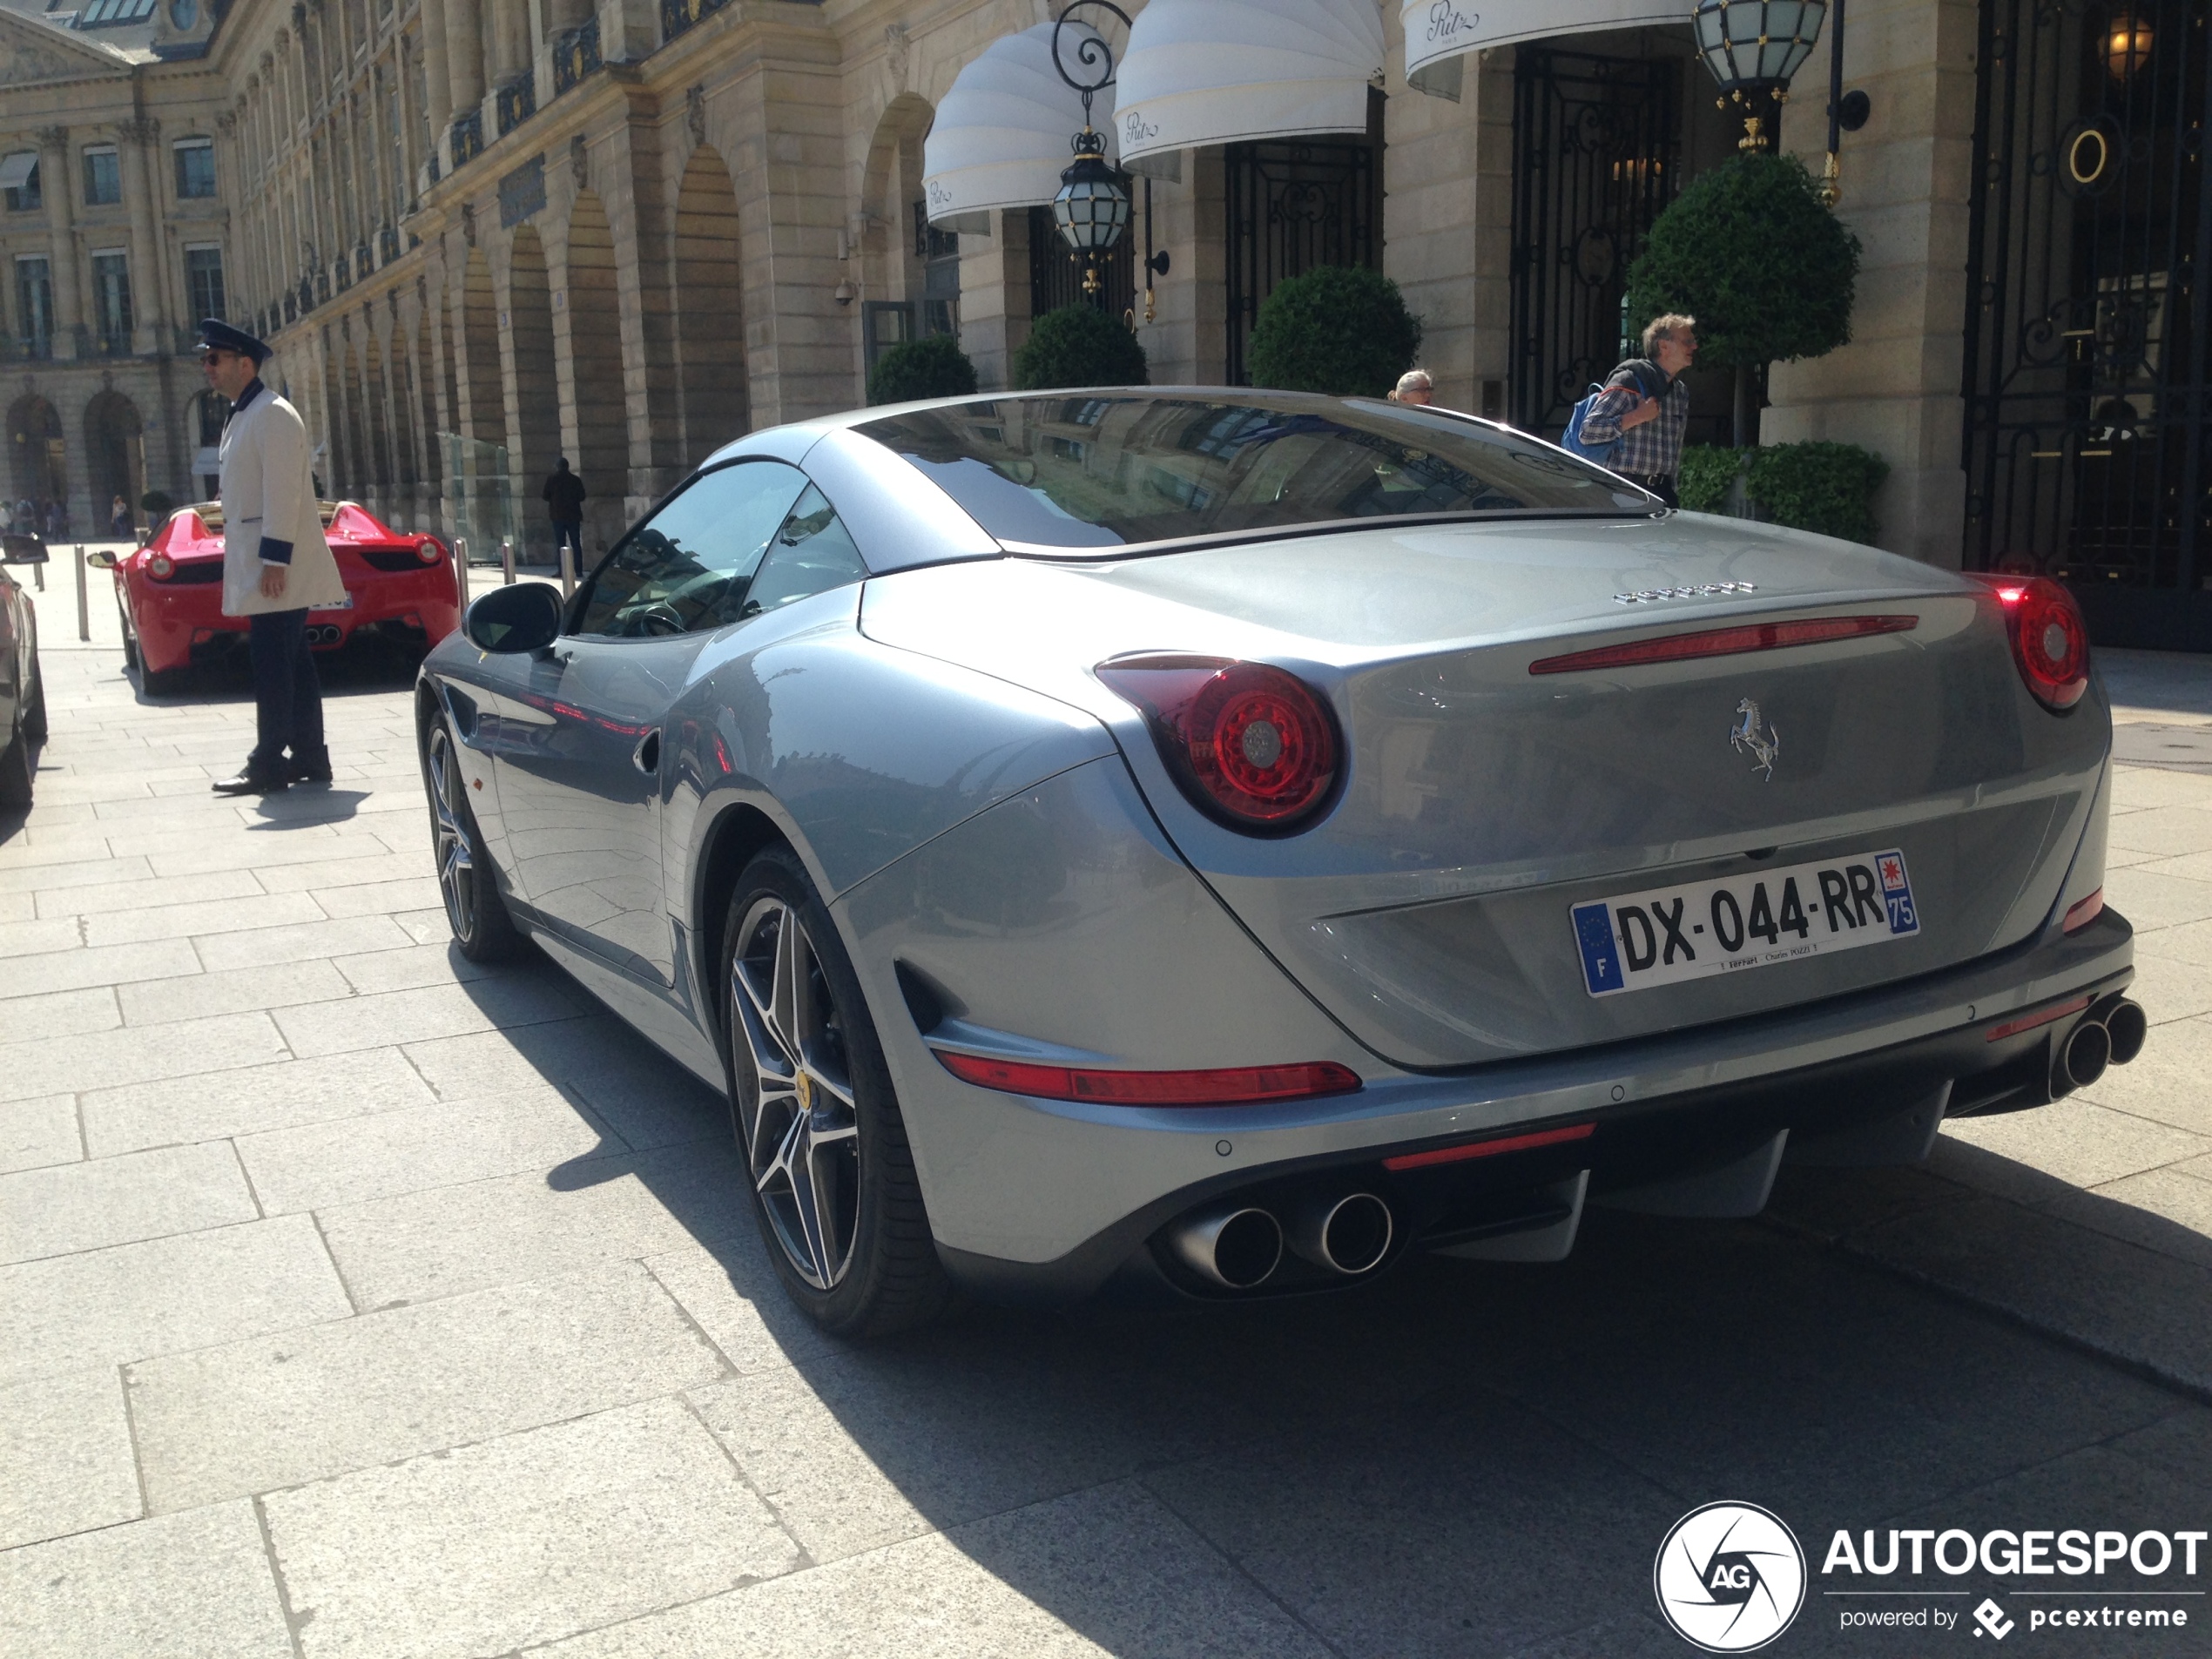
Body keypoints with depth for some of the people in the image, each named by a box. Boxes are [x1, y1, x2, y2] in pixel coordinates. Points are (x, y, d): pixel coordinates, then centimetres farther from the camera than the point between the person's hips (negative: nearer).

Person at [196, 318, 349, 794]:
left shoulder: (272, 415, -11)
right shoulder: (240, 416, 20)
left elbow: (282, 492, -19)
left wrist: (274, 560, -23)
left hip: (276, 569, -10)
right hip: (257, 564, 10)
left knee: (274, 665, -8)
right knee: (291, 662, 11)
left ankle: (269, 764, -5)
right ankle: (309, 758, 15)